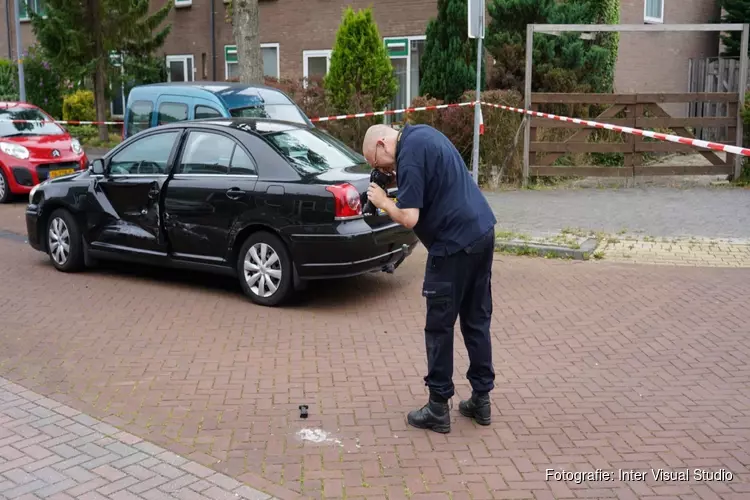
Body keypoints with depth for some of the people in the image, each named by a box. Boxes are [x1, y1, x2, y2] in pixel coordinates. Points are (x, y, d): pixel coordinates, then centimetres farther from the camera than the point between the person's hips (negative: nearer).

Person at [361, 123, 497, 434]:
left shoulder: (409, 155, -16)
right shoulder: (423, 133, 12)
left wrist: (383, 201, -2)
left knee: (439, 327, 2)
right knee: (477, 321, 15)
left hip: (454, 244, -9)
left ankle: (438, 409, 11)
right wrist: (399, 177, 9)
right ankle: (481, 399, 24)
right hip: (483, 232, 9)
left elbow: (409, 218, -21)